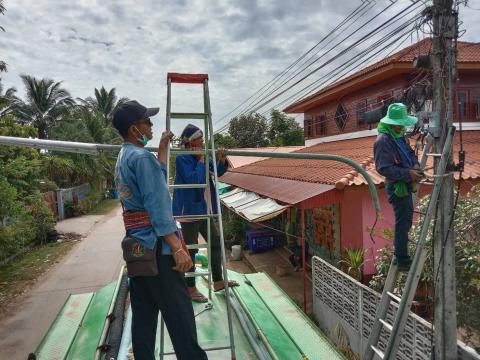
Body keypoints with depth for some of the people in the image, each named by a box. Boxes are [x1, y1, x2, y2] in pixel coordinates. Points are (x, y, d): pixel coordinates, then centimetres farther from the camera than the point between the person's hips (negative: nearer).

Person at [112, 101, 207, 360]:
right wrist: (177, 247, -22)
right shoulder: (142, 157, -15)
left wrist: (162, 147, 31)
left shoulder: (123, 158, 15)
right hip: (156, 246, -9)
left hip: (137, 246, 10)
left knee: (143, 312, 14)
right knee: (179, 313, -2)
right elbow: (156, 207, -21)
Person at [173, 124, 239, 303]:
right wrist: (200, 160, -17)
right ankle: (190, 288, 16)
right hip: (189, 209, -8)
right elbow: (194, 179, -25)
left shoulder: (202, 155, 8)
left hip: (203, 209, 9)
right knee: (191, 249, 1)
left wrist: (222, 161, -5)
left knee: (215, 242, 14)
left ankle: (218, 281, 29)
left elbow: (218, 172, 14)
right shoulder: (182, 159, -14)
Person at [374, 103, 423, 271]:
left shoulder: (400, 136, 9)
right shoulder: (383, 140, -21)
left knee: (405, 220, 21)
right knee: (403, 222, -3)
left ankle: (399, 253, 38)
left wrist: (415, 164, 0)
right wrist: (408, 174, -24)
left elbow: (411, 153, 21)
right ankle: (402, 260, 9)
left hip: (406, 184, 10)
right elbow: (383, 168, -26)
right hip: (397, 186, -10)